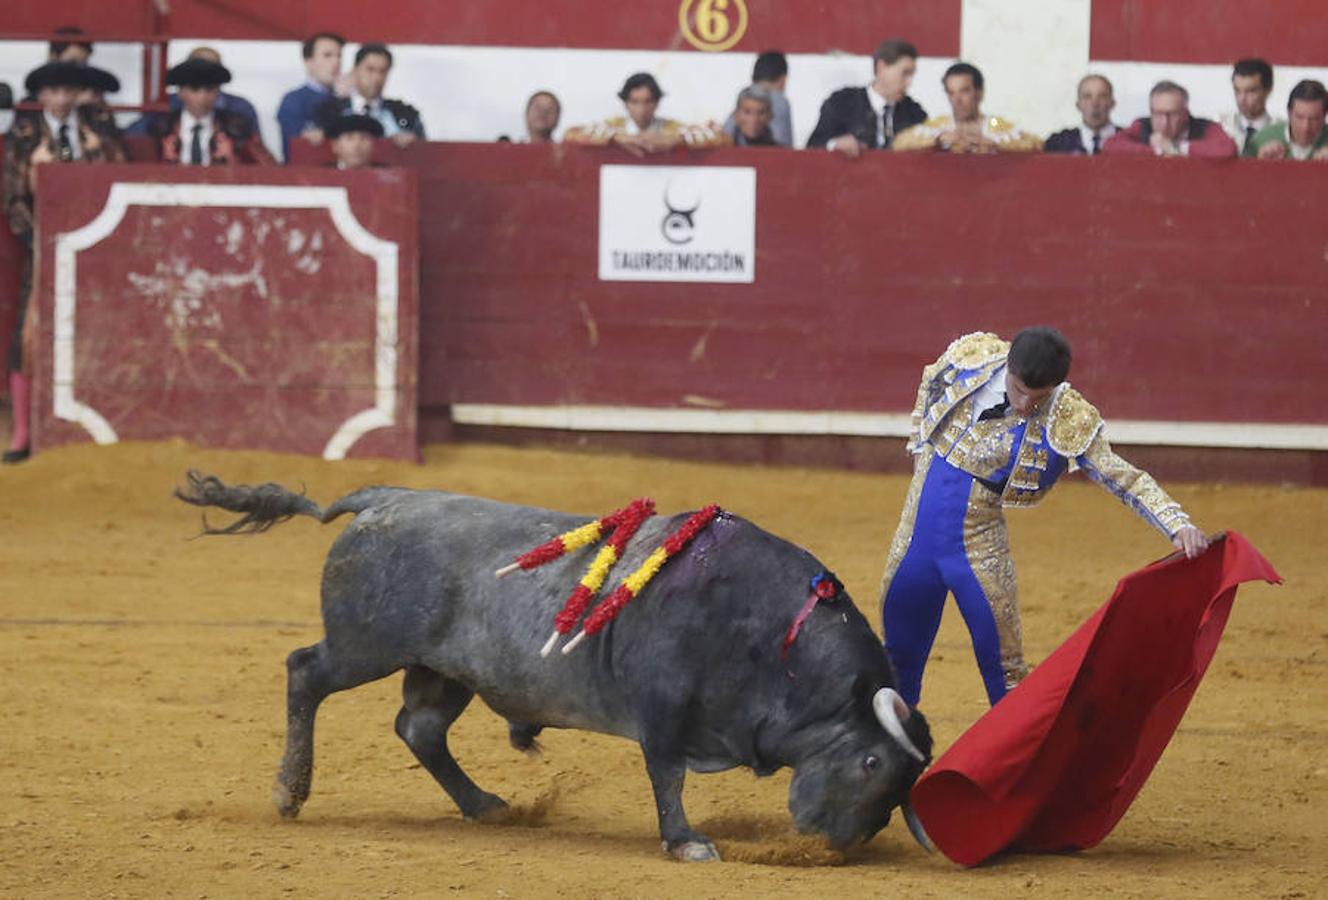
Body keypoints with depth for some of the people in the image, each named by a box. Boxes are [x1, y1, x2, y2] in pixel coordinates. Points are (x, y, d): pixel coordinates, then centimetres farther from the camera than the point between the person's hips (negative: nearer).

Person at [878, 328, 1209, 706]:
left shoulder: (1068, 420, -18)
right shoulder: (971, 356, -11)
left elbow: (1125, 479, -17)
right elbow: (930, 386, 12)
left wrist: (1179, 525, -29)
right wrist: (919, 446, 14)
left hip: (978, 542, -3)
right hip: (918, 531, 3)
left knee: (1002, 661, -6)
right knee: (900, 650, 17)